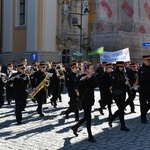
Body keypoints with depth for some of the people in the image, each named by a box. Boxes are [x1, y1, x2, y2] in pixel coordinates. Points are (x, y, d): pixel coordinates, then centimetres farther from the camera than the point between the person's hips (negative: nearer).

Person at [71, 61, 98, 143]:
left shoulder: (92, 77, 9)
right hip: (84, 100, -8)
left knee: (87, 117, 14)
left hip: (90, 99, 8)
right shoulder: (82, 77, -12)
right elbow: (77, 87, -23)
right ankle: (90, 136, 1)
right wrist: (83, 79, -33)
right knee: (88, 117, -6)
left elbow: (96, 84, -9)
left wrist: (90, 77, -21)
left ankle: (75, 127, 33)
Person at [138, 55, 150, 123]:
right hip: (143, 90, -5)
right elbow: (145, 78, -23)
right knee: (143, 104, 3)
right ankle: (143, 118, 13)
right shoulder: (141, 70, -9)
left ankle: (144, 113, 31)